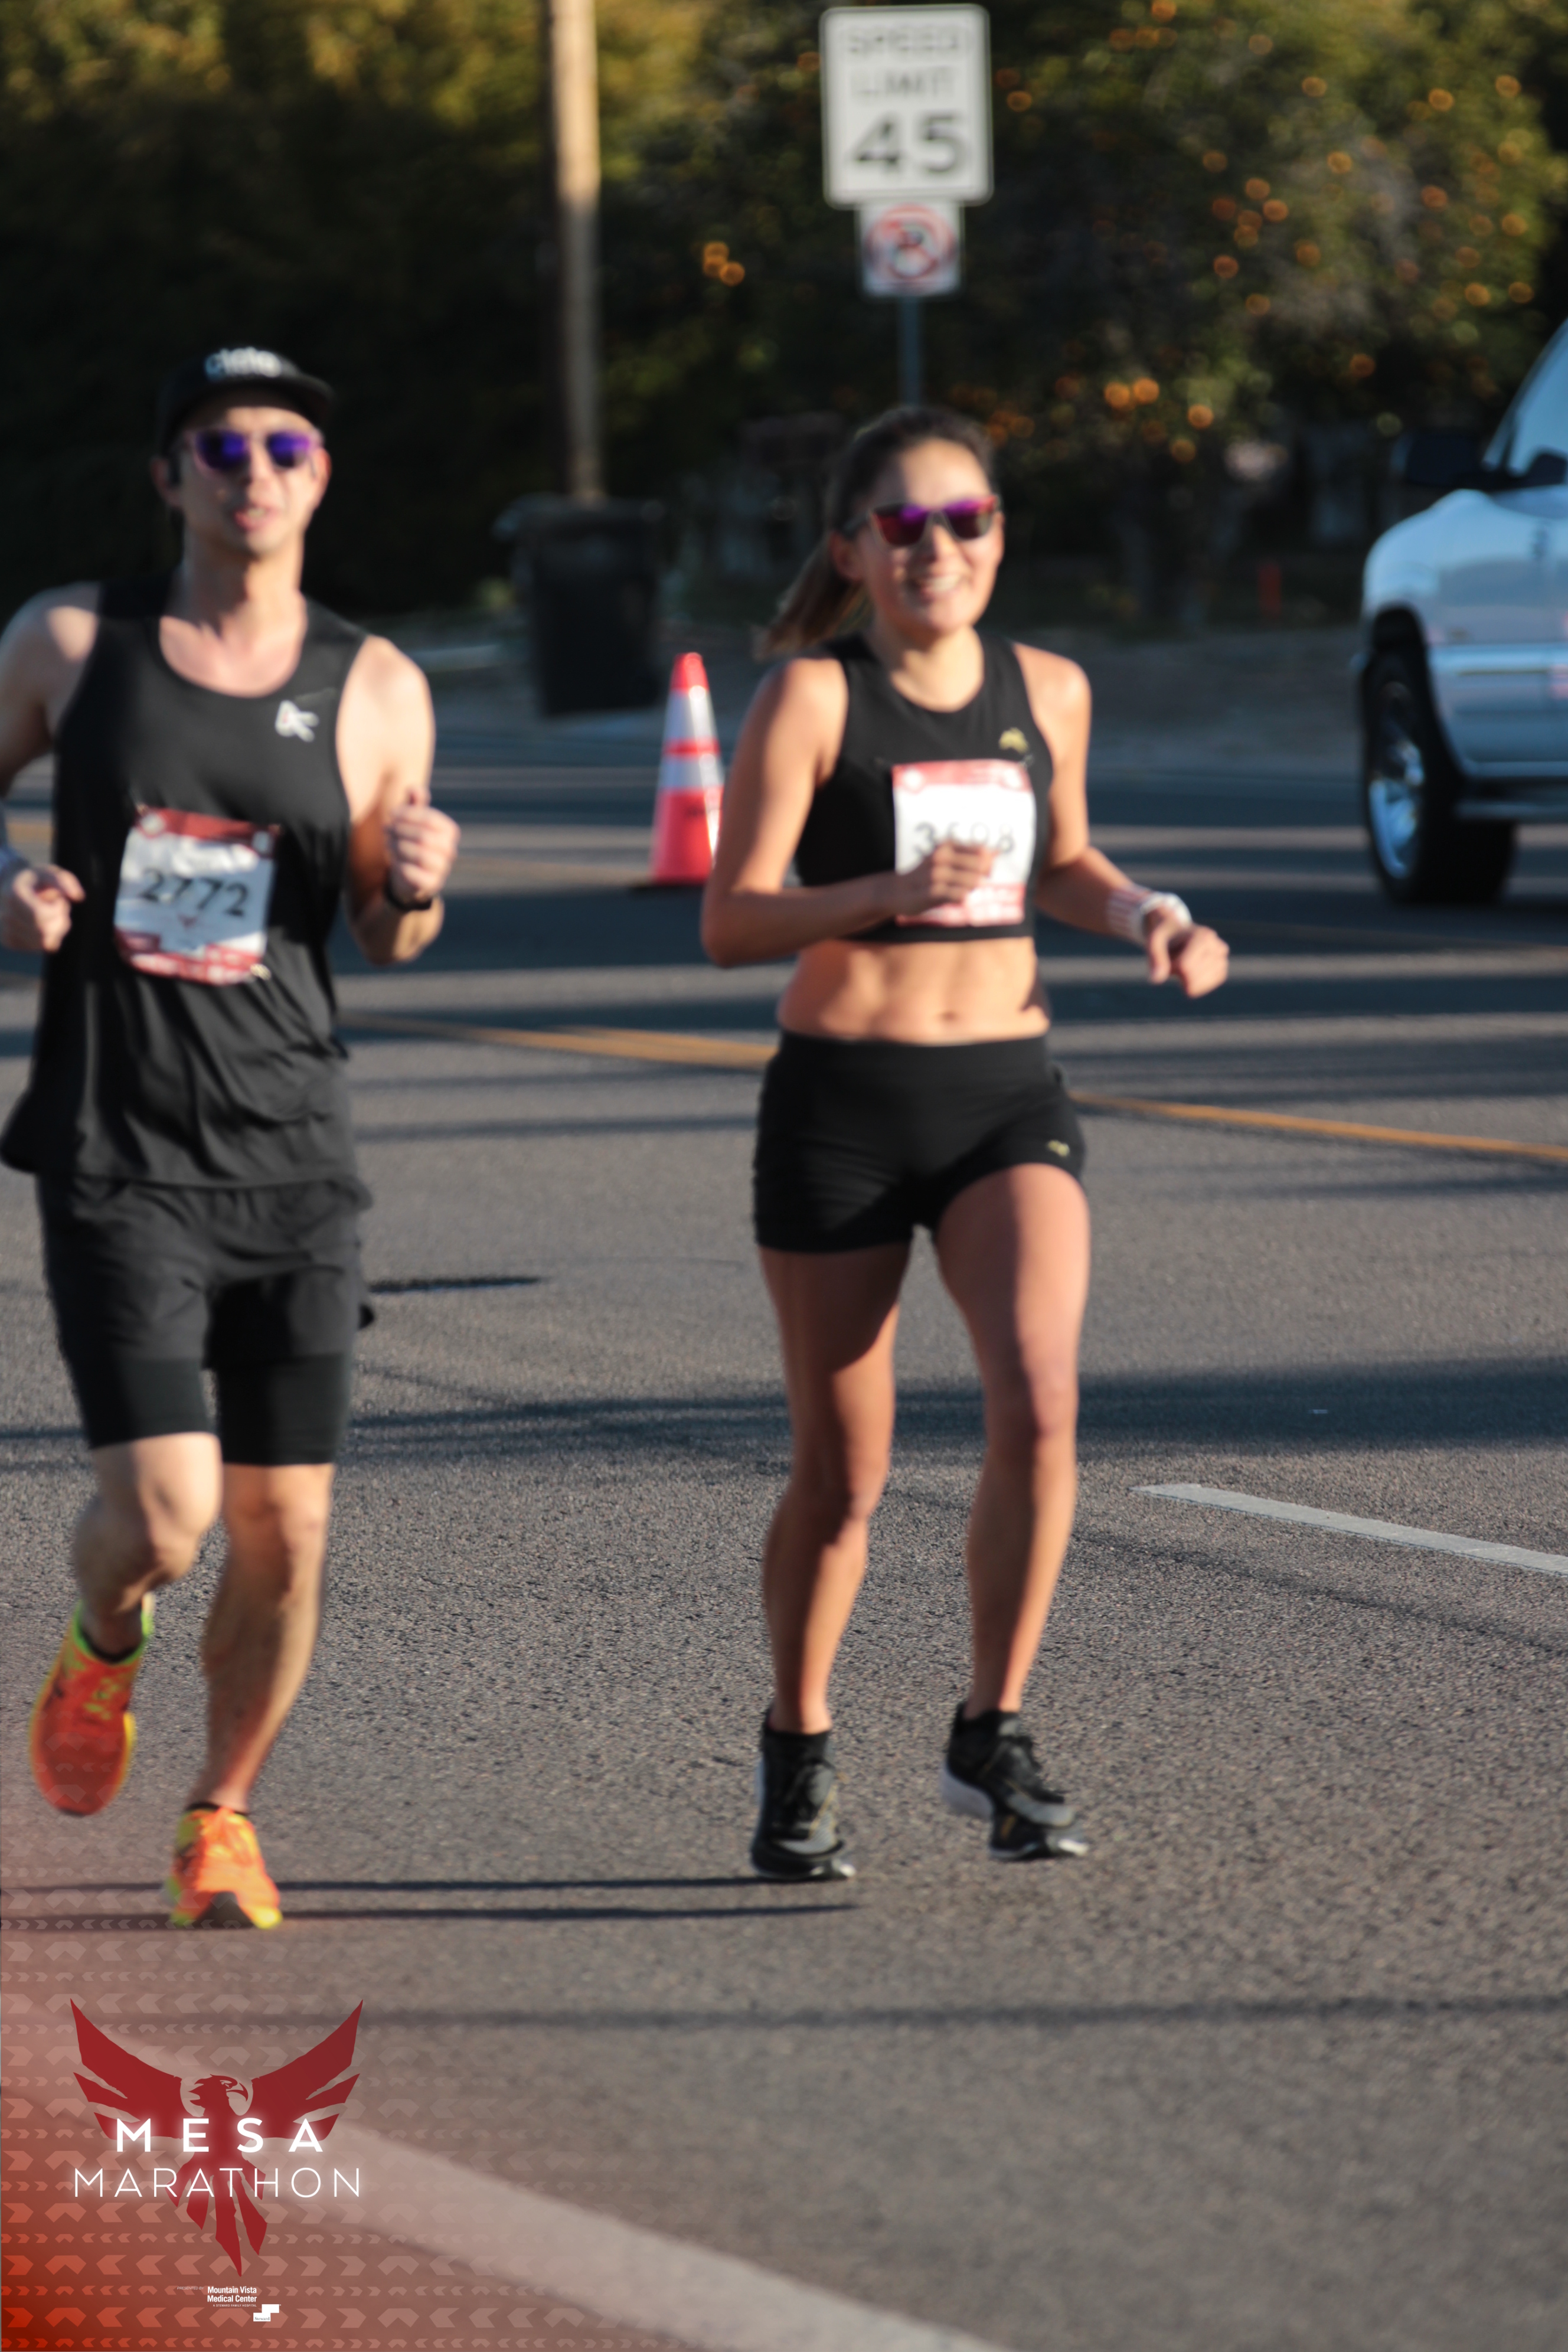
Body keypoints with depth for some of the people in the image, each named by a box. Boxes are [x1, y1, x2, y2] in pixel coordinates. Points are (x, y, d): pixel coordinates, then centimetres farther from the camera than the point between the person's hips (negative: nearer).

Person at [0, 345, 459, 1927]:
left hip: (293, 1155, 2)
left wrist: (417, 885, -10)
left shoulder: (373, 689, 3)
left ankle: (221, 1816, 25)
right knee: (164, 1512, -15)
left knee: (285, 1532, 2)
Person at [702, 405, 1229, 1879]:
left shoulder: (1045, 692, 8)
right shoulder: (810, 698, -6)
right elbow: (730, 924, -12)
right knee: (843, 1471, 5)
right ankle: (796, 1759, 28)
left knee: (1039, 1402, -21)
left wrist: (1146, 915, 5)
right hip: (842, 1103, -3)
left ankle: (992, 1736, -6)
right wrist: (886, 893, -27)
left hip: (1009, 1095, 3)